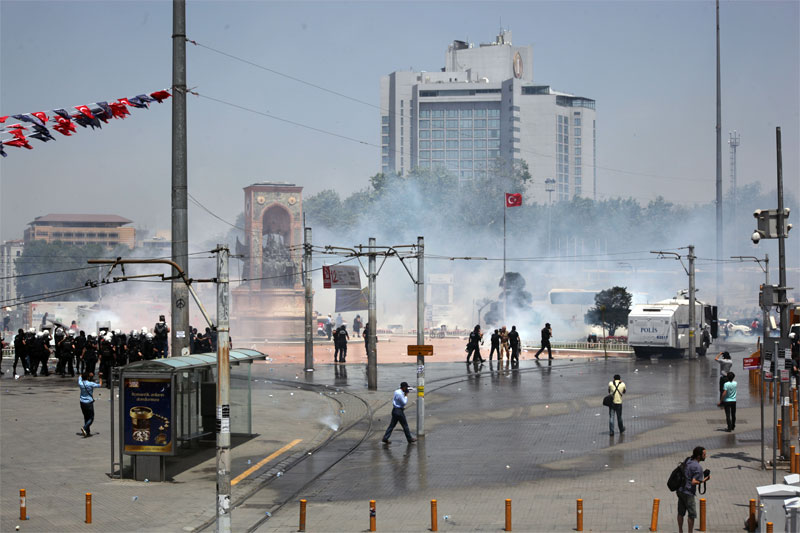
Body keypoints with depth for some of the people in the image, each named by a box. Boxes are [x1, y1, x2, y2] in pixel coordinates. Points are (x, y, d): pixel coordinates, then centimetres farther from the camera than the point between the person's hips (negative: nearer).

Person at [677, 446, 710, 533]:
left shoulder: (687, 460, 5)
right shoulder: (698, 467, -20)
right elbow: (693, 482, -25)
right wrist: (704, 480, -12)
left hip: (680, 490, 8)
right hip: (688, 493, -8)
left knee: (681, 513, 17)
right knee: (692, 514, 4)